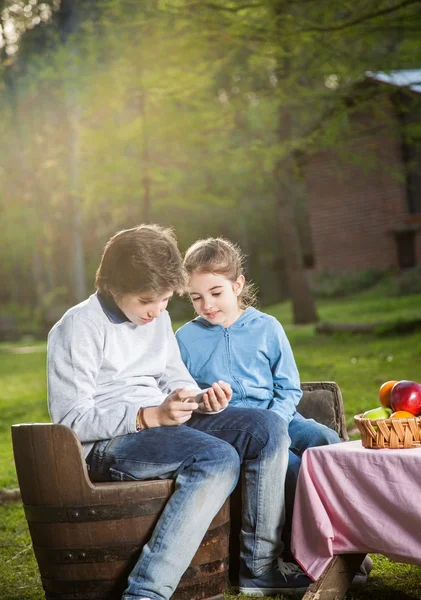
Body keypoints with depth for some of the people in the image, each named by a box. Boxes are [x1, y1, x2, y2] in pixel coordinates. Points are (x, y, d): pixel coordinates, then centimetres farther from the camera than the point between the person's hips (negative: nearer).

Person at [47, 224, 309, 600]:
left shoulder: (158, 319, 13)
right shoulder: (78, 327, -12)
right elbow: (70, 420, -16)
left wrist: (203, 400, -4)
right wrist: (151, 416, -25)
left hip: (163, 422, 8)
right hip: (106, 445, -8)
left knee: (269, 430, -8)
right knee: (218, 457, -32)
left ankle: (261, 565, -5)